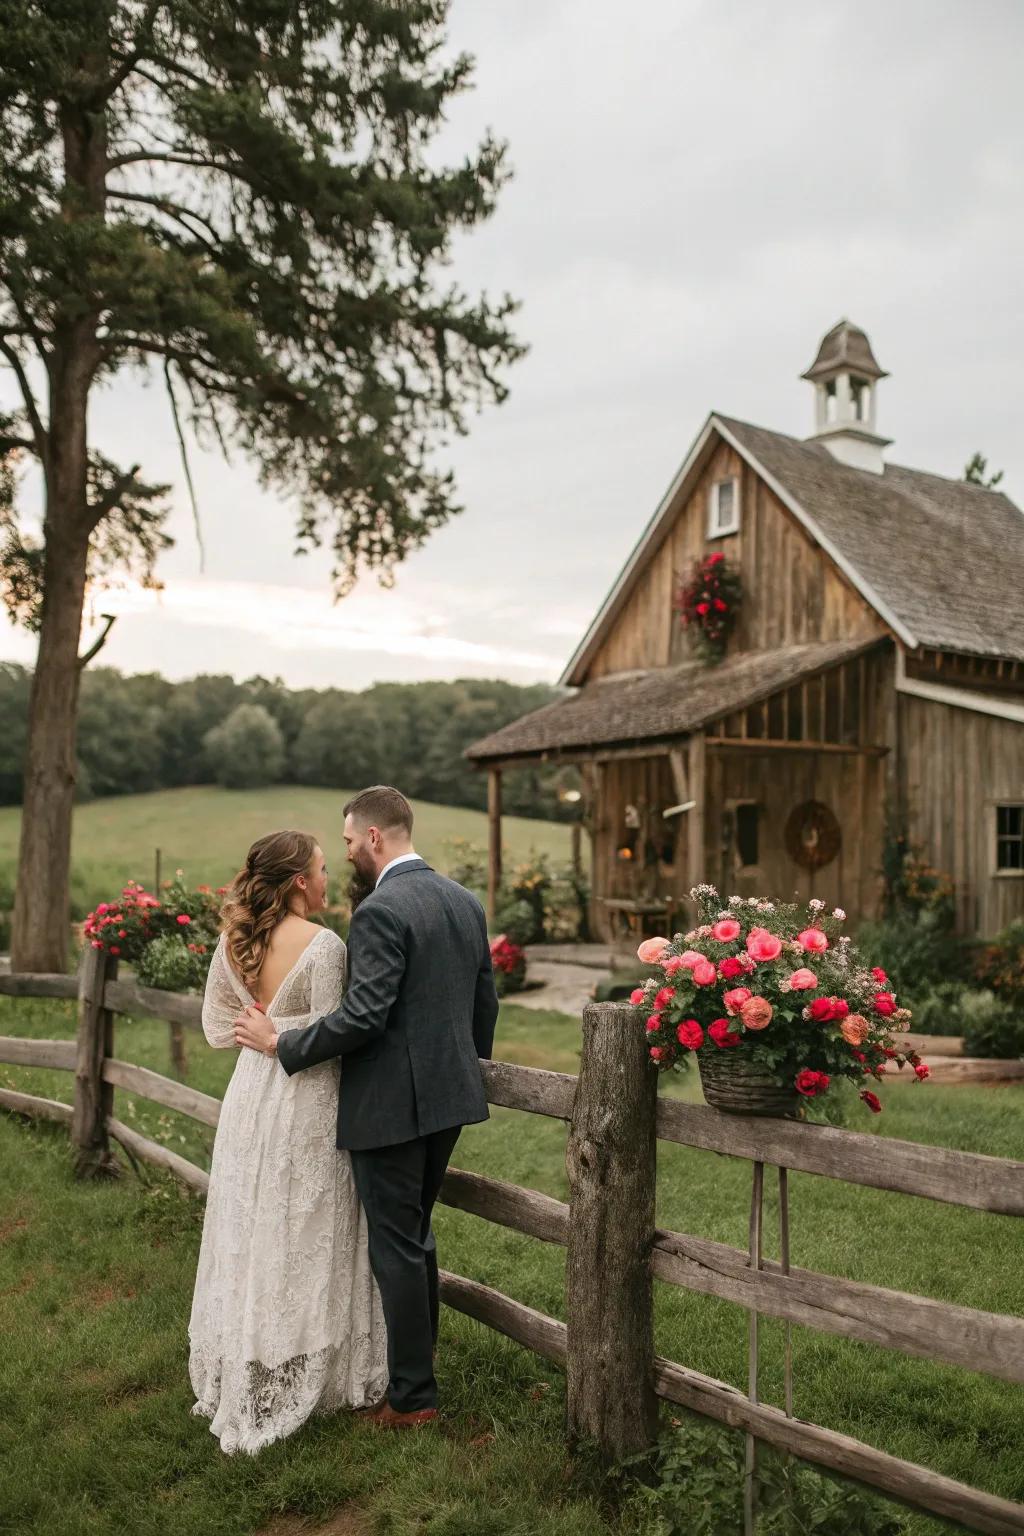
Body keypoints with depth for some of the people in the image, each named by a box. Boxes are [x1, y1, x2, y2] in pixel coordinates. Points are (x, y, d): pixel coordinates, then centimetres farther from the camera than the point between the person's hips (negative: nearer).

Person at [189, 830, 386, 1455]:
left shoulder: (232, 942, 0)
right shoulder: (323, 945, -20)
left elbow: (218, 1026, 8)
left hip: (250, 1095, 6)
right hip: (306, 1105, -6)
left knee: (249, 1237, 18)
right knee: (301, 1244, 8)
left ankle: (238, 1379, 33)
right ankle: (297, 1383, 21)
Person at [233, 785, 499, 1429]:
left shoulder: (381, 911, -19)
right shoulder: (466, 901, 6)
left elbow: (363, 1017, -24)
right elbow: (486, 1000, 13)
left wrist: (282, 1044, -11)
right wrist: (470, 1064, 27)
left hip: (391, 1103, -8)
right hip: (449, 1095, 8)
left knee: (397, 1246, 5)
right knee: (416, 1232, 23)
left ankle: (413, 1396, 18)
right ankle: (420, 1353, 37)